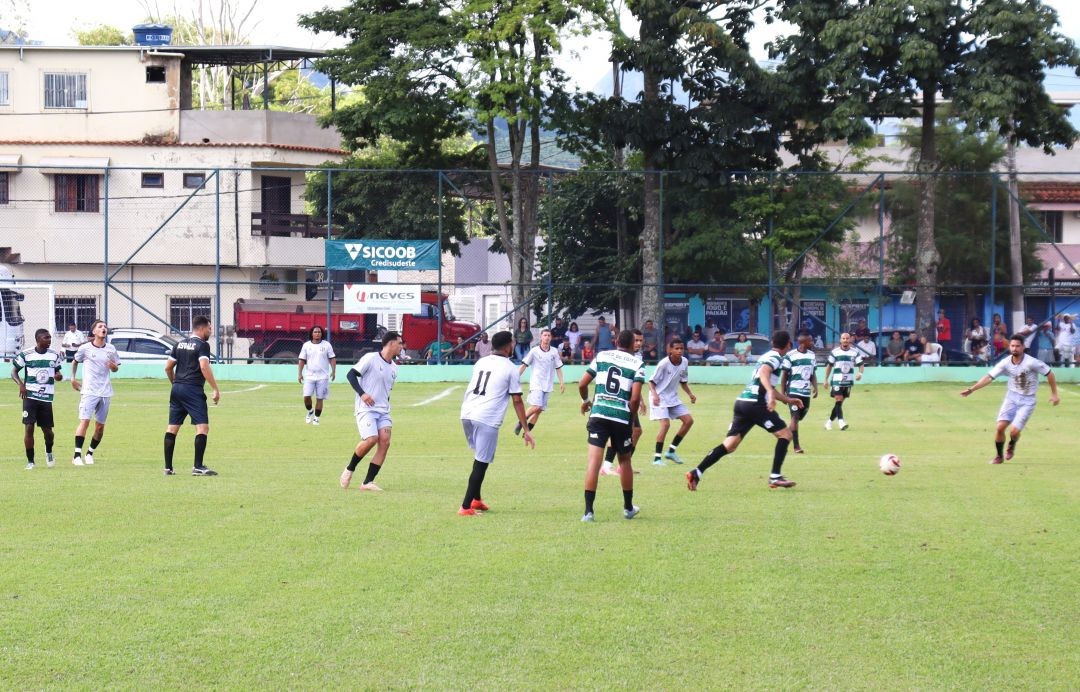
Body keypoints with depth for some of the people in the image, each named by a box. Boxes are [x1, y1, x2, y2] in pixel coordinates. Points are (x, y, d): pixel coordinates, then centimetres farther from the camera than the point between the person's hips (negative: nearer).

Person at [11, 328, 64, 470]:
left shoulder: (54, 355, 6)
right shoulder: (26, 354, -3)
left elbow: (57, 372, 17)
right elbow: (14, 372, 3)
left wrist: (59, 376, -8)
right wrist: (21, 384, -15)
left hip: (47, 397, 3)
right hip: (30, 396, -3)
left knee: (47, 430, 5)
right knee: (29, 427, -10)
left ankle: (49, 452, 37)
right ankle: (30, 461, 1)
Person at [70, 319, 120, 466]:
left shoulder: (111, 349, 7)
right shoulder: (85, 348, -1)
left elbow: (116, 368, 15)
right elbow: (75, 362, 16)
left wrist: (114, 367, -7)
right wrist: (73, 378, 11)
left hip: (105, 392, 4)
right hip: (89, 391, -4)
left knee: (100, 426, 5)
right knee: (84, 421, -16)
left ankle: (90, 454, 19)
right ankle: (77, 455, -15)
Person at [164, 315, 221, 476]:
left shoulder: (180, 344, 15)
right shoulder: (202, 345, -6)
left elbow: (168, 367, 16)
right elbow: (204, 367, -18)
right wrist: (215, 389, -16)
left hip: (177, 389, 8)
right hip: (193, 390, -8)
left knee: (172, 427, 8)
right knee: (202, 427, -7)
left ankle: (168, 467, 10)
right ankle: (198, 466, -14)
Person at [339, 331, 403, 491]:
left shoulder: (394, 368, 16)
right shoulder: (370, 358, -6)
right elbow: (351, 374, -8)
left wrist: (385, 406, 18)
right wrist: (362, 393, -19)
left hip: (383, 411, 7)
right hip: (366, 408, -7)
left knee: (385, 441, -11)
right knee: (371, 439, -23)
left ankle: (368, 482, -8)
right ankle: (349, 470, 2)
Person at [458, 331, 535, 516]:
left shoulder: (481, 362, 18)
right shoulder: (510, 368, 1)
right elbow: (517, 401, 0)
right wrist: (526, 430, 4)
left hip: (466, 415, 7)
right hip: (487, 419, -7)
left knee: (482, 458, 25)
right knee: (481, 463, -1)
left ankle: (476, 499, 27)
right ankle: (466, 507, -4)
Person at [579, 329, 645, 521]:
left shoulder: (601, 356, 9)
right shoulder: (637, 364, 2)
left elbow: (582, 384, 8)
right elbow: (635, 397, -8)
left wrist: (586, 401, 28)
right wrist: (631, 416, 9)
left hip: (599, 414, 1)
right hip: (622, 417, -1)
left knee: (594, 460, -5)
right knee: (624, 460, 18)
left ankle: (588, 511, -13)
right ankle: (628, 508, 31)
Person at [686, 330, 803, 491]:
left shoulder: (768, 356, 26)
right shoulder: (775, 358, -3)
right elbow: (763, 373, -24)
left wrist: (788, 400, 41)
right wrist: (771, 393, -39)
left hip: (742, 401, 9)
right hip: (755, 404, -9)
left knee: (729, 445, 4)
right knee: (785, 434, 1)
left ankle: (696, 473, -6)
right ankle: (775, 477, -3)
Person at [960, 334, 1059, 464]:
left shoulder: (1031, 362, -20)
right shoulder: (1005, 363, -8)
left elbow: (1049, 373, -9)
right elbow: (989, 377, -9)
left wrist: (1054, 394, -4)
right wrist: (971, 389, -18)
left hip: (1027, 401, -3)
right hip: (1011, 397, 3)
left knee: (1014, 431, -13)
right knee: (1000, 427, -10)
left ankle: (1012, 446, 24)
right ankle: (999, 456, 12)